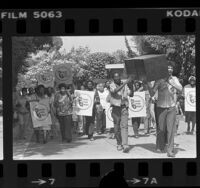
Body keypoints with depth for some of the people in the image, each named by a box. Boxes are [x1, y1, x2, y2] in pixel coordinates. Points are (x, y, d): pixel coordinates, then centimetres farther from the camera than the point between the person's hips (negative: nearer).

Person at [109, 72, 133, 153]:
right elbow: (115, 91, -23)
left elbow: (131, 94, 10)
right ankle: (119, 144, 20)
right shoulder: (112, 85, -1)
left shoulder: (124, 85, 9)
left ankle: (125, 145, -21)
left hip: (124, 108, 1)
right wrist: (125, 83, -29)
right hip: (116, 108, -1)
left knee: (124, 126, -11)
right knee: (117, 127, 5)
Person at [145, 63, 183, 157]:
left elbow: (180, 89, -10)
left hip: (172, 108, 1)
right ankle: (161, 146, 25)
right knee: (161, 128, 3)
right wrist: (148, 84, -19)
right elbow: (152, 93, -4)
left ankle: (170, 150, -7)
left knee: (171, 129, -7)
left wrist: (170, 82, -21)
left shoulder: (174, 79, 8)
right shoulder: (159, 80, -1)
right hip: (161, 107, -1)